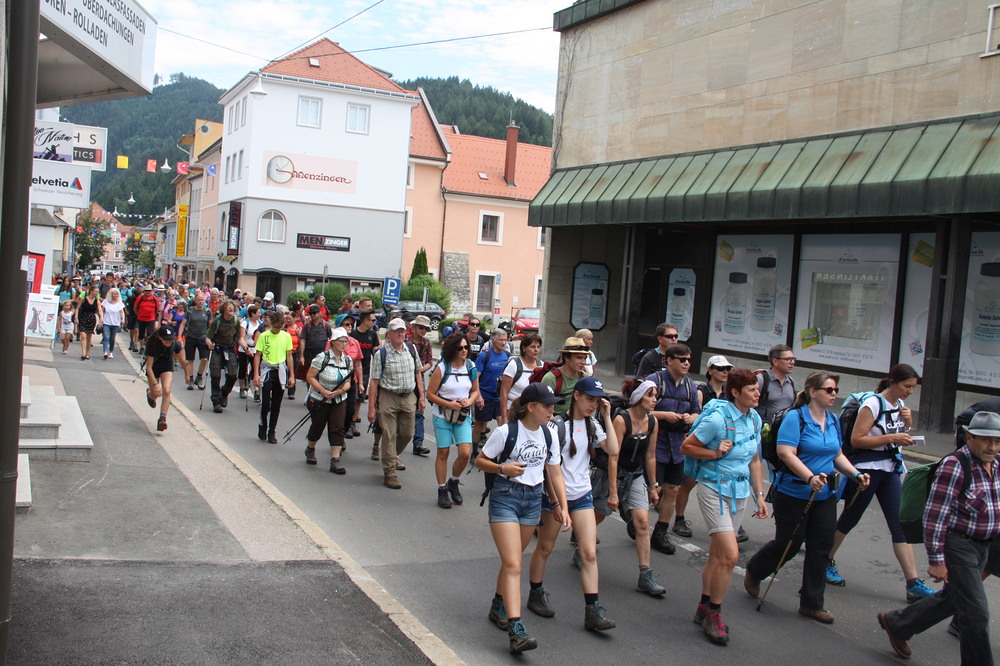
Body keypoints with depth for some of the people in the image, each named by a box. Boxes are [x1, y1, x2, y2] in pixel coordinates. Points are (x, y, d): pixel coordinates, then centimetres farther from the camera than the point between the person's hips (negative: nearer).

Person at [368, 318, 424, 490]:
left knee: (407, 433, 10)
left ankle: (393, 456, 39)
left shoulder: (411, 349, 6)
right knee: (389, 435, -2)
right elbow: (374, 381, -7)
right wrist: (371, 407, -10)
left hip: (409, 397, 4)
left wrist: (421, 396, 10)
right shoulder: (382, 353, -7)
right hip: (388, 398, -4)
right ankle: (390, 473, 6)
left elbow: (417, 373, 15)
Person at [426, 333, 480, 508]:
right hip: (442, 416, -2)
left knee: (465, 453, -9)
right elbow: (430, 394, -8)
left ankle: (453, 483, 18)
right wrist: (448, 404, -18)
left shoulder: (471, 367, 1)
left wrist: (469, 401, -8)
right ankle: (442, 490, 19)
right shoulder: (442, 368, -9)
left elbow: (476, 391, 13)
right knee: (443, 453, 4)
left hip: (464, 416, 3)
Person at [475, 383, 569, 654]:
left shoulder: (549, 435, 3)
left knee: (511, 561, 16)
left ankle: (498, 607, 39)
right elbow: (480, 461, -4)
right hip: (505, 497, -5)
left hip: (534, 499, 5)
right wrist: (503, 468, -21)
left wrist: (562, 507, 3)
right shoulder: (506, 432, -13)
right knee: (513, 565, -13)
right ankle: (516, 630, -17)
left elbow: (555, 473, 9)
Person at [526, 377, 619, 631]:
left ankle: (593, 611, -2)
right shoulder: (558, 424, -11)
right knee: (544, 548, 11)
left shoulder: (593, 425, 6)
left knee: (589, 553, -3)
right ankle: (536, 595, 30)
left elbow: (613, 450, -6)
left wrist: (607, 417, -7)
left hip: (582, 495, 5)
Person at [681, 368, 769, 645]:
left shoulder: (754, 418, 5)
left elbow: (754, 459, 15)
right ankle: (713, 614, 4)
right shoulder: (718, 418, -17)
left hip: (739, 492, 7)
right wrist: (716, 453, -21)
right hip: (715, 489, -7)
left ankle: (704, 609, 27)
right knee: (730, 555, -13)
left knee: (718, 554, 14)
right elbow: (686, 447, -10)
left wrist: (759, 495, 12)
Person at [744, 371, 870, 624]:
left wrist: (855, 474, 3)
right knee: (788, 544, 3)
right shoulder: (795, 417, -14)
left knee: (821, 547, 5)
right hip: (794, 493, -7)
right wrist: (811, 477, -33)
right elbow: (785, 452, -23)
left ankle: (812, 603, 18)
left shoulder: (833, 420, 9)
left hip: (824, 495, 7)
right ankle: (753, 570, 33)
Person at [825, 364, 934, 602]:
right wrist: (891, 438, -23)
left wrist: (907, 424, 0)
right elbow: (856, 439, -19)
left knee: (900, 525, 1)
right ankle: (826, 562, 26)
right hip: (866, 469, -7)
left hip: (890, 470, 7)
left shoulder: (900, 405, 8)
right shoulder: (873, 404, -15)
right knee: (849, 519, 7)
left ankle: (913, 584, 0)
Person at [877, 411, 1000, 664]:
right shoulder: (954, 466, -20)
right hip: (958, 545, -9)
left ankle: (896, 623, 39)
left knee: (951, 600, 21)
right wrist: (936, 560, -21)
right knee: (976, 613, -6)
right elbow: (935, 516, -21)